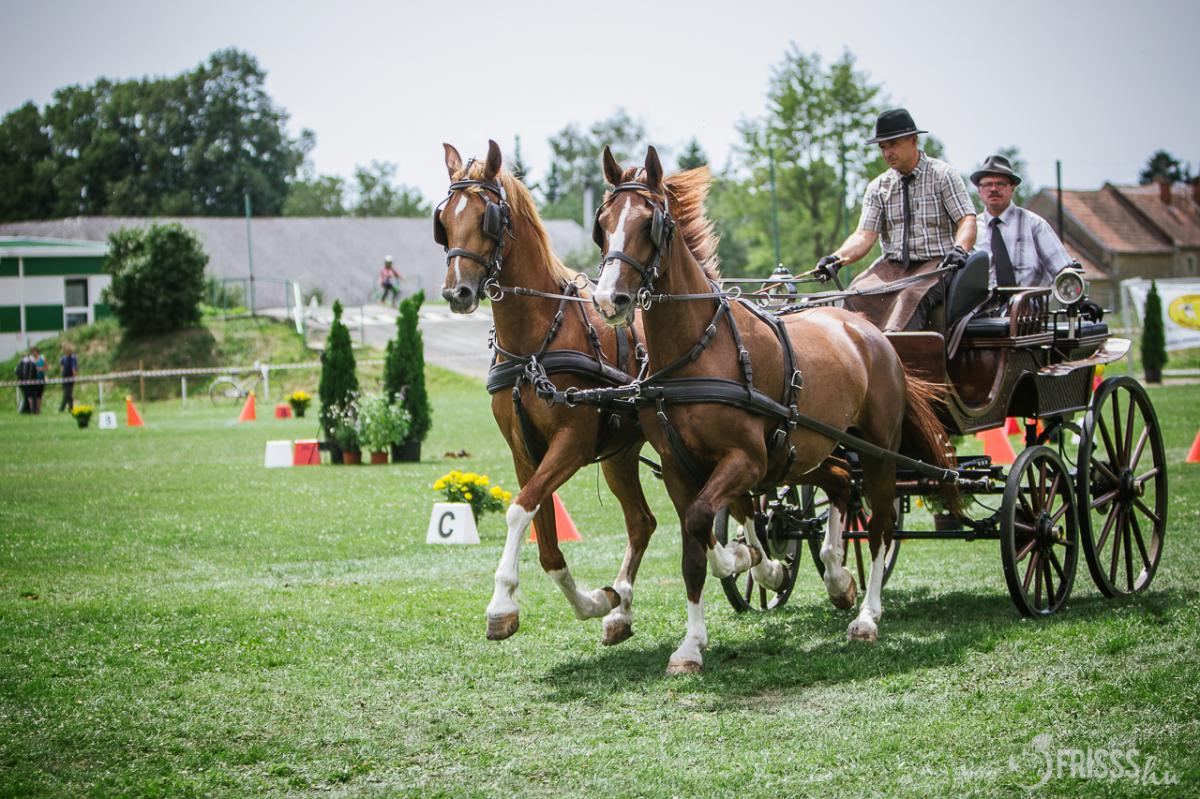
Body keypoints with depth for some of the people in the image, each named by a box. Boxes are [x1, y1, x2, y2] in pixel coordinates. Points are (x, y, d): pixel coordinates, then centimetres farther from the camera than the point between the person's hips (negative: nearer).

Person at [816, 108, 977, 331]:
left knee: (912, 295, -37)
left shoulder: (943, 175, 3)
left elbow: (967, 221, -6)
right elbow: (865, 235, 4)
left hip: (936, 264, -4)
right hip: (892, 266, 4)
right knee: (856, 294, -27)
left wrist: (959, 249, -29)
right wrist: (837, 258, -17)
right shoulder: (878, 187, 12)